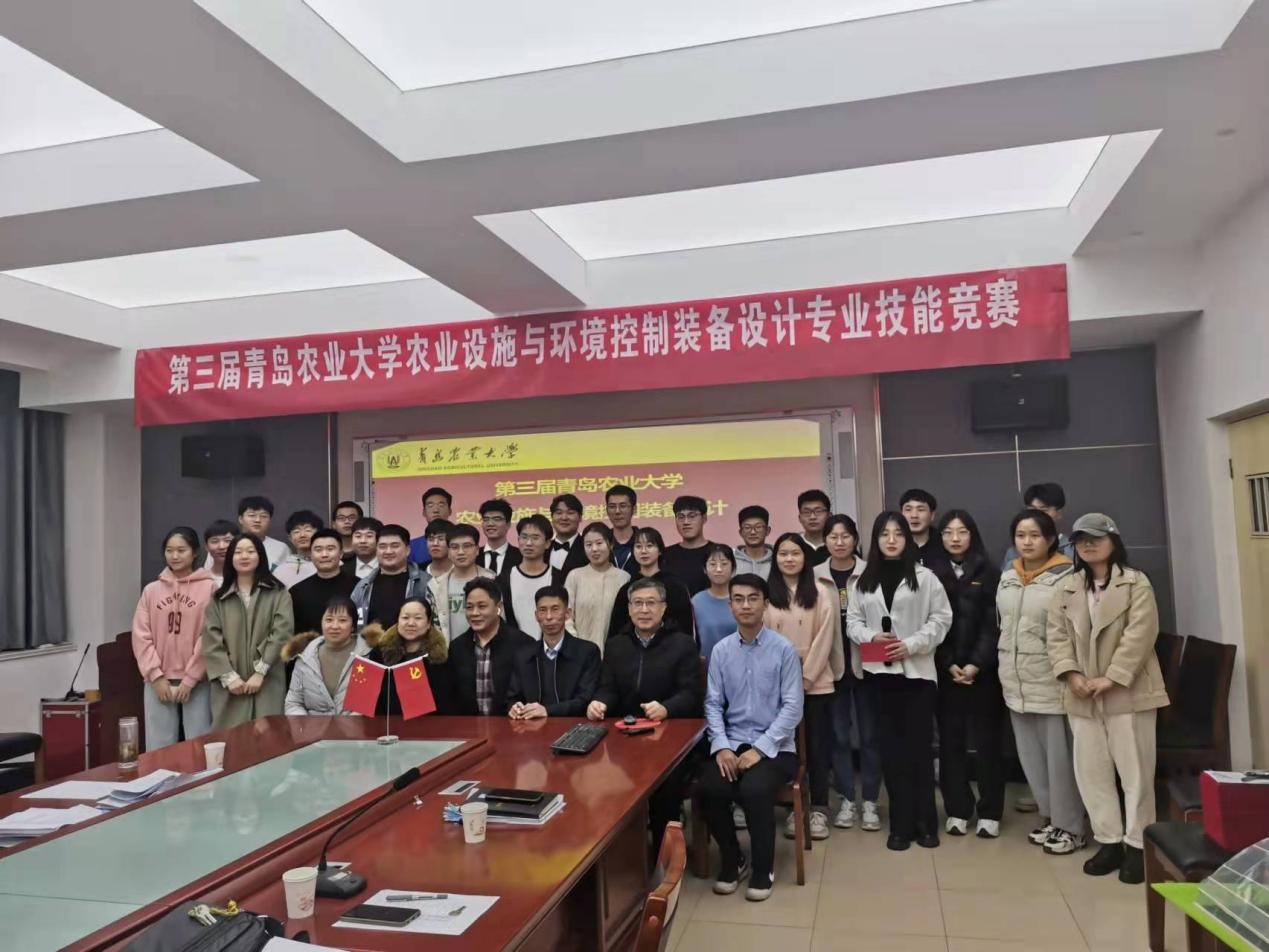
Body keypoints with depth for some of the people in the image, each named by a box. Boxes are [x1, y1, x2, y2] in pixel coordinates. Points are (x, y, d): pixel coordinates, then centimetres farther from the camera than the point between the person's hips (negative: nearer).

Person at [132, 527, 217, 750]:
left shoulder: (209, 587, -2)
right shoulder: (151, 590, 9)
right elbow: (141, 636, 4)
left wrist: (190, 679, -8)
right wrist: (156, 675, -5)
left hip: (196, 682, -3)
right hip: (158, 681, 3)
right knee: (159, 750, 7)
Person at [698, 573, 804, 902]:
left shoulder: (784, 649, -7)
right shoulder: (721, 650, 2)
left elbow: (793, 707, -9)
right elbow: (713, 704, 2)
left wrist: (760, 749, -16)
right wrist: (721, 746, -14)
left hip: (774, 747, -3)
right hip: (731, 743, 3)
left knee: (754, 790, -30)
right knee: (710, 789, -23)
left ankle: (762, 870, -2)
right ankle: (732, 861, 7)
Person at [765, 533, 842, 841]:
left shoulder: (820, 592, -2)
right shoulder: (766, 594, 1)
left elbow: (824, 638, -6)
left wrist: (805, 678, -11)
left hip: (816, 682, -1)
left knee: (817, 745, 6)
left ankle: (819, 808, 16)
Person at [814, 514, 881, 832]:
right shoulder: (815, 576, 1)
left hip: (864, 662, -1)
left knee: (869, 733, 6)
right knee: (838, 734, 9)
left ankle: (870, 802, 17)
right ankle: (847, 801, 20)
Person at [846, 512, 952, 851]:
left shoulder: (924, 577, -2)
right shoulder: (864, 580, 8)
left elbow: (941, 618, -4)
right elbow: (853, 621, 8)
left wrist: (912, 644, -14)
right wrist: (871, 637, -11)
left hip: (917, 669, -3)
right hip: (879, 670, 3)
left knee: (920, 746, 2)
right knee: (891, 747, 7)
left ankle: (925, 822, 16)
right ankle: (901, 823, 16)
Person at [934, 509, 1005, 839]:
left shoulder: (988, 572, 3)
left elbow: (993, 623, -3)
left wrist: (976, 663, -12)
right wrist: (949, 664, -10)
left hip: (983, 669, -1)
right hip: (946, 670, 1)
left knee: (987, 739, 2)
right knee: (951, 740, 3)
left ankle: (989, 812, 11)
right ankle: (957, 810, 11)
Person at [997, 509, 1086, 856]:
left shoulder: (1066, 578, -12)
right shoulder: (1007, 578, 9)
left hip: (1052, 681, -7)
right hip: (1017, 683, 7)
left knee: (1059, 756, 2)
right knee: (1031, 756, 14)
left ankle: (1070, 826, 17)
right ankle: (1051, 818, 29)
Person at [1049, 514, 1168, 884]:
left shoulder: (1136, 583, -2)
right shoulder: (1066, 588, 10)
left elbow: (1140, 633, -12)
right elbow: (1057, 636, 5)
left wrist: (1111, 678, -18)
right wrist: (1071, 674, -11)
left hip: (1127, 691, -4)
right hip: (1082, 696, 4)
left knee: (1135, 770, 2)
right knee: (1091, 771, 8)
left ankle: (1136, 845, 13)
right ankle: (1109, 841, 19)